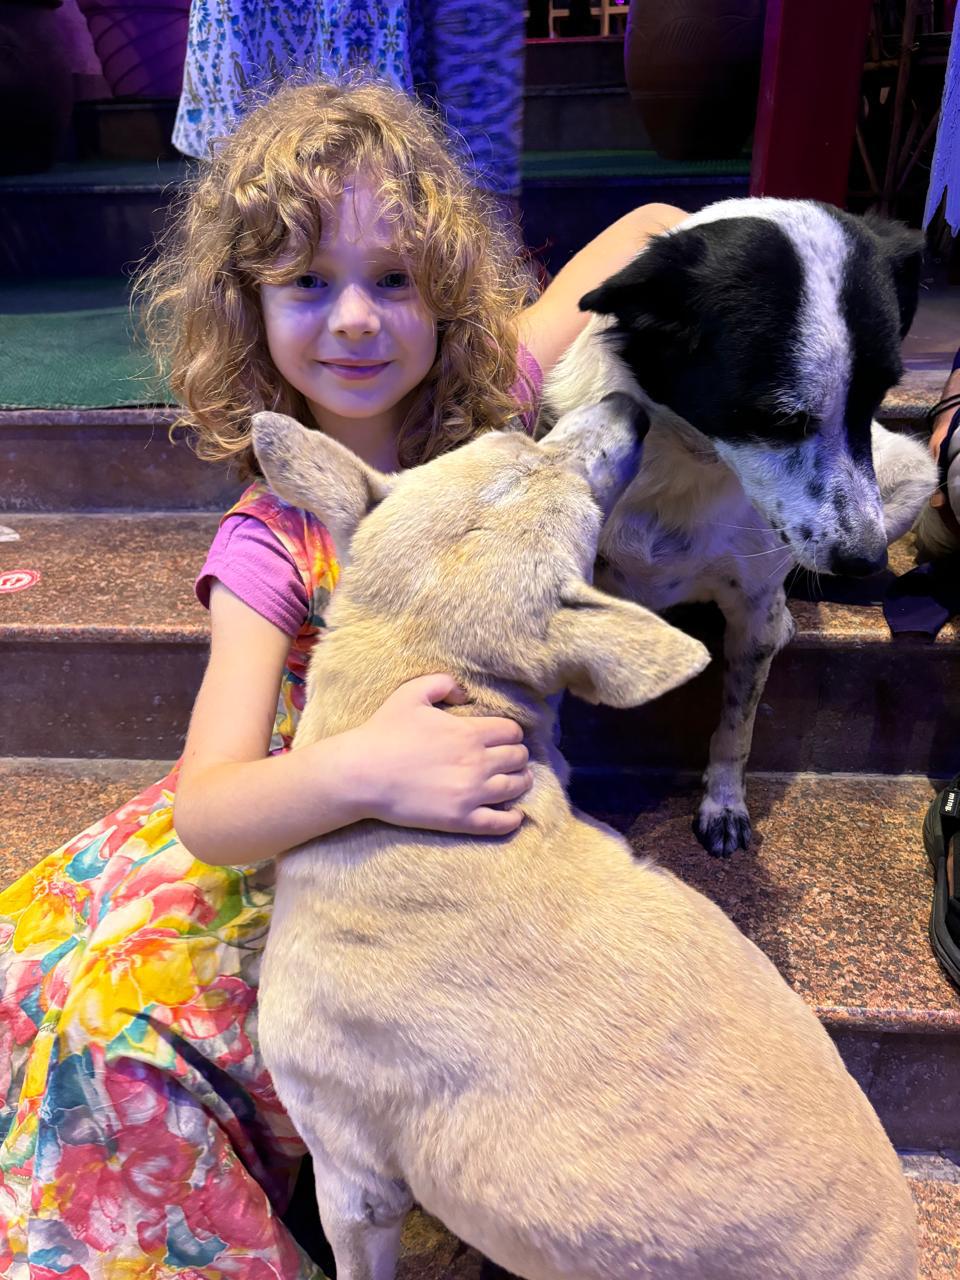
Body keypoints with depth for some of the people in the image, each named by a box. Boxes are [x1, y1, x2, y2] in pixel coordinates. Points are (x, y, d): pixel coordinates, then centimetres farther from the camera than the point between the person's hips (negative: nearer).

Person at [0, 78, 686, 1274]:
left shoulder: (495, 410, -11)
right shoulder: (272, 542, -17)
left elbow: (651, 226, 5)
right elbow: (208, 810, -28)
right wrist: (358, 771, -46)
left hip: (495, 816, 0)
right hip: (313, 815, 1)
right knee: (102, 991, -15)